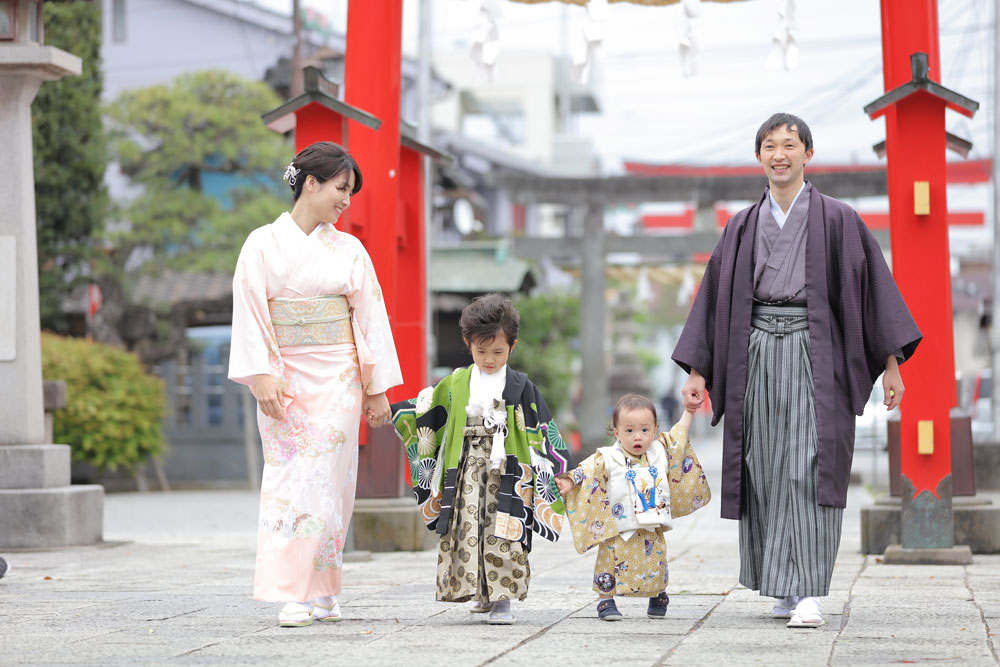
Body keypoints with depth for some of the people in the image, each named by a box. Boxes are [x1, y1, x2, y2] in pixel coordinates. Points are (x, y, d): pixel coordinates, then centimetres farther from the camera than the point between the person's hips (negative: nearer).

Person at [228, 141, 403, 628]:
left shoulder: (349, 250, 7)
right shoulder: (264, 244, 1)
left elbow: (369, 316, 8)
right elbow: (250, 313, -3)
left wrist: (378, 387, 5)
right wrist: (263, 376, -14)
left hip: (338, 380, 2)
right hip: (285, 379, -1)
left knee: (324, 480, -3)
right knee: (289, 481, -5)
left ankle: (321, 592, 4)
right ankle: (294, 595, -5)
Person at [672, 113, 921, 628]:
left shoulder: (836, 220, 4)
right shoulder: (742, 227, 14)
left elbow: (873, 285, 3)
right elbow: (716, 296, 16)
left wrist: (891, 362, -4)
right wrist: (697, 370, 10)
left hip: (814, 354, -3)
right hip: (757, 354, 4)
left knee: (808, 470, -12)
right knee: (766, 472, 4)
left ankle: (808, 593, -15)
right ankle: (786, 586, 15)